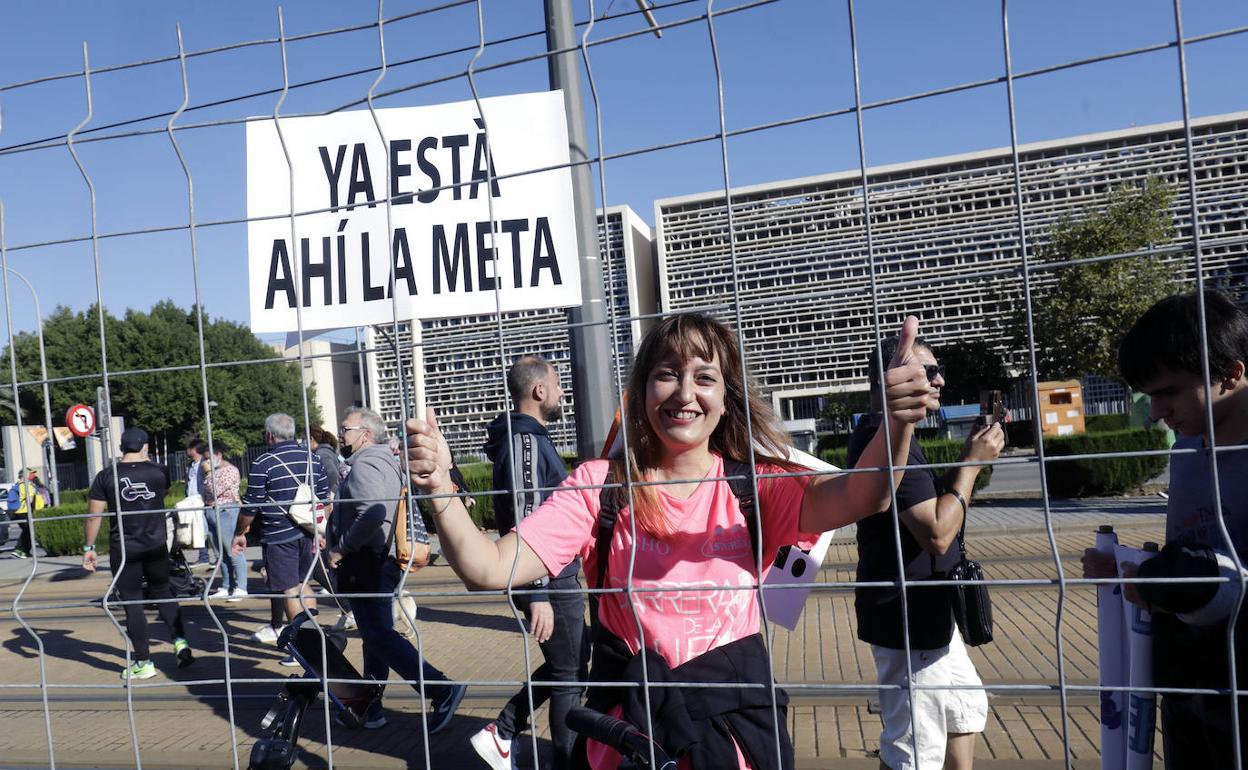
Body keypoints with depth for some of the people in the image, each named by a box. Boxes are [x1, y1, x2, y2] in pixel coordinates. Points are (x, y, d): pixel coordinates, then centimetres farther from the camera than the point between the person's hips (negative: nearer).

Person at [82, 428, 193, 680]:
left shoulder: (106, 476, -5)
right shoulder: (159, 471, 0)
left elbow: (94, 515, -5)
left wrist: (88, 548, 5)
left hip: (123, 550, -2)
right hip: (156, 546, 2)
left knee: (132, 604, 6)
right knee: (162, 593, 19)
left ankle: (144, 663, 10)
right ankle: (180, 643, 7)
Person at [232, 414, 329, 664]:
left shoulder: (263, 463, -11)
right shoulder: (312, 458, 6)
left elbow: (251, 505, -8)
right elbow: (324, 497, 11)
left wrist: (239, 533, 7)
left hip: (278, 535, -6)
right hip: (306, 532, 6)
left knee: (290, 590, 0)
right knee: (303, 585, 20)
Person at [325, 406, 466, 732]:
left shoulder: (364, 465, -15)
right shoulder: (386, 461, 17)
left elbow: (372, 513, -30)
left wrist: (342, 547, -20)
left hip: (366, 565, -10)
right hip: (385, 560, 10)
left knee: (379, 635, -11)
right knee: (377, 634, 15)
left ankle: (440, 689, -16)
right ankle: (369, 707, 25)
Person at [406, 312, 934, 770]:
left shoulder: (754, 485, -6)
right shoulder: (599, 485, -7)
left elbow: (856, 498, -24)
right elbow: (491, 571, -14)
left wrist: (896, 423, -44)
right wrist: (440, 490, -32)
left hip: (733, 718, 1)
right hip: (627, 721, 0)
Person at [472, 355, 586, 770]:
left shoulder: (528, 436, 14)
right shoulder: (525, 440, -18)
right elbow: (525, 523, -24)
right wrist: (538, 593, -25)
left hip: (557, 577, 10)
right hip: (550, 582, -10)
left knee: (565, 666, 19)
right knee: (570, 674, 4)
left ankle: (501, 732, 23)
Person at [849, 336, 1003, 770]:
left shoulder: (877, 434, 11)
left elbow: (930, 505, 17)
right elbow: (937, 532, -27)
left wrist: (970, 458, 5)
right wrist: (971, 463, -16)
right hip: (909, 619, -11)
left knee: (966, 706, 27)